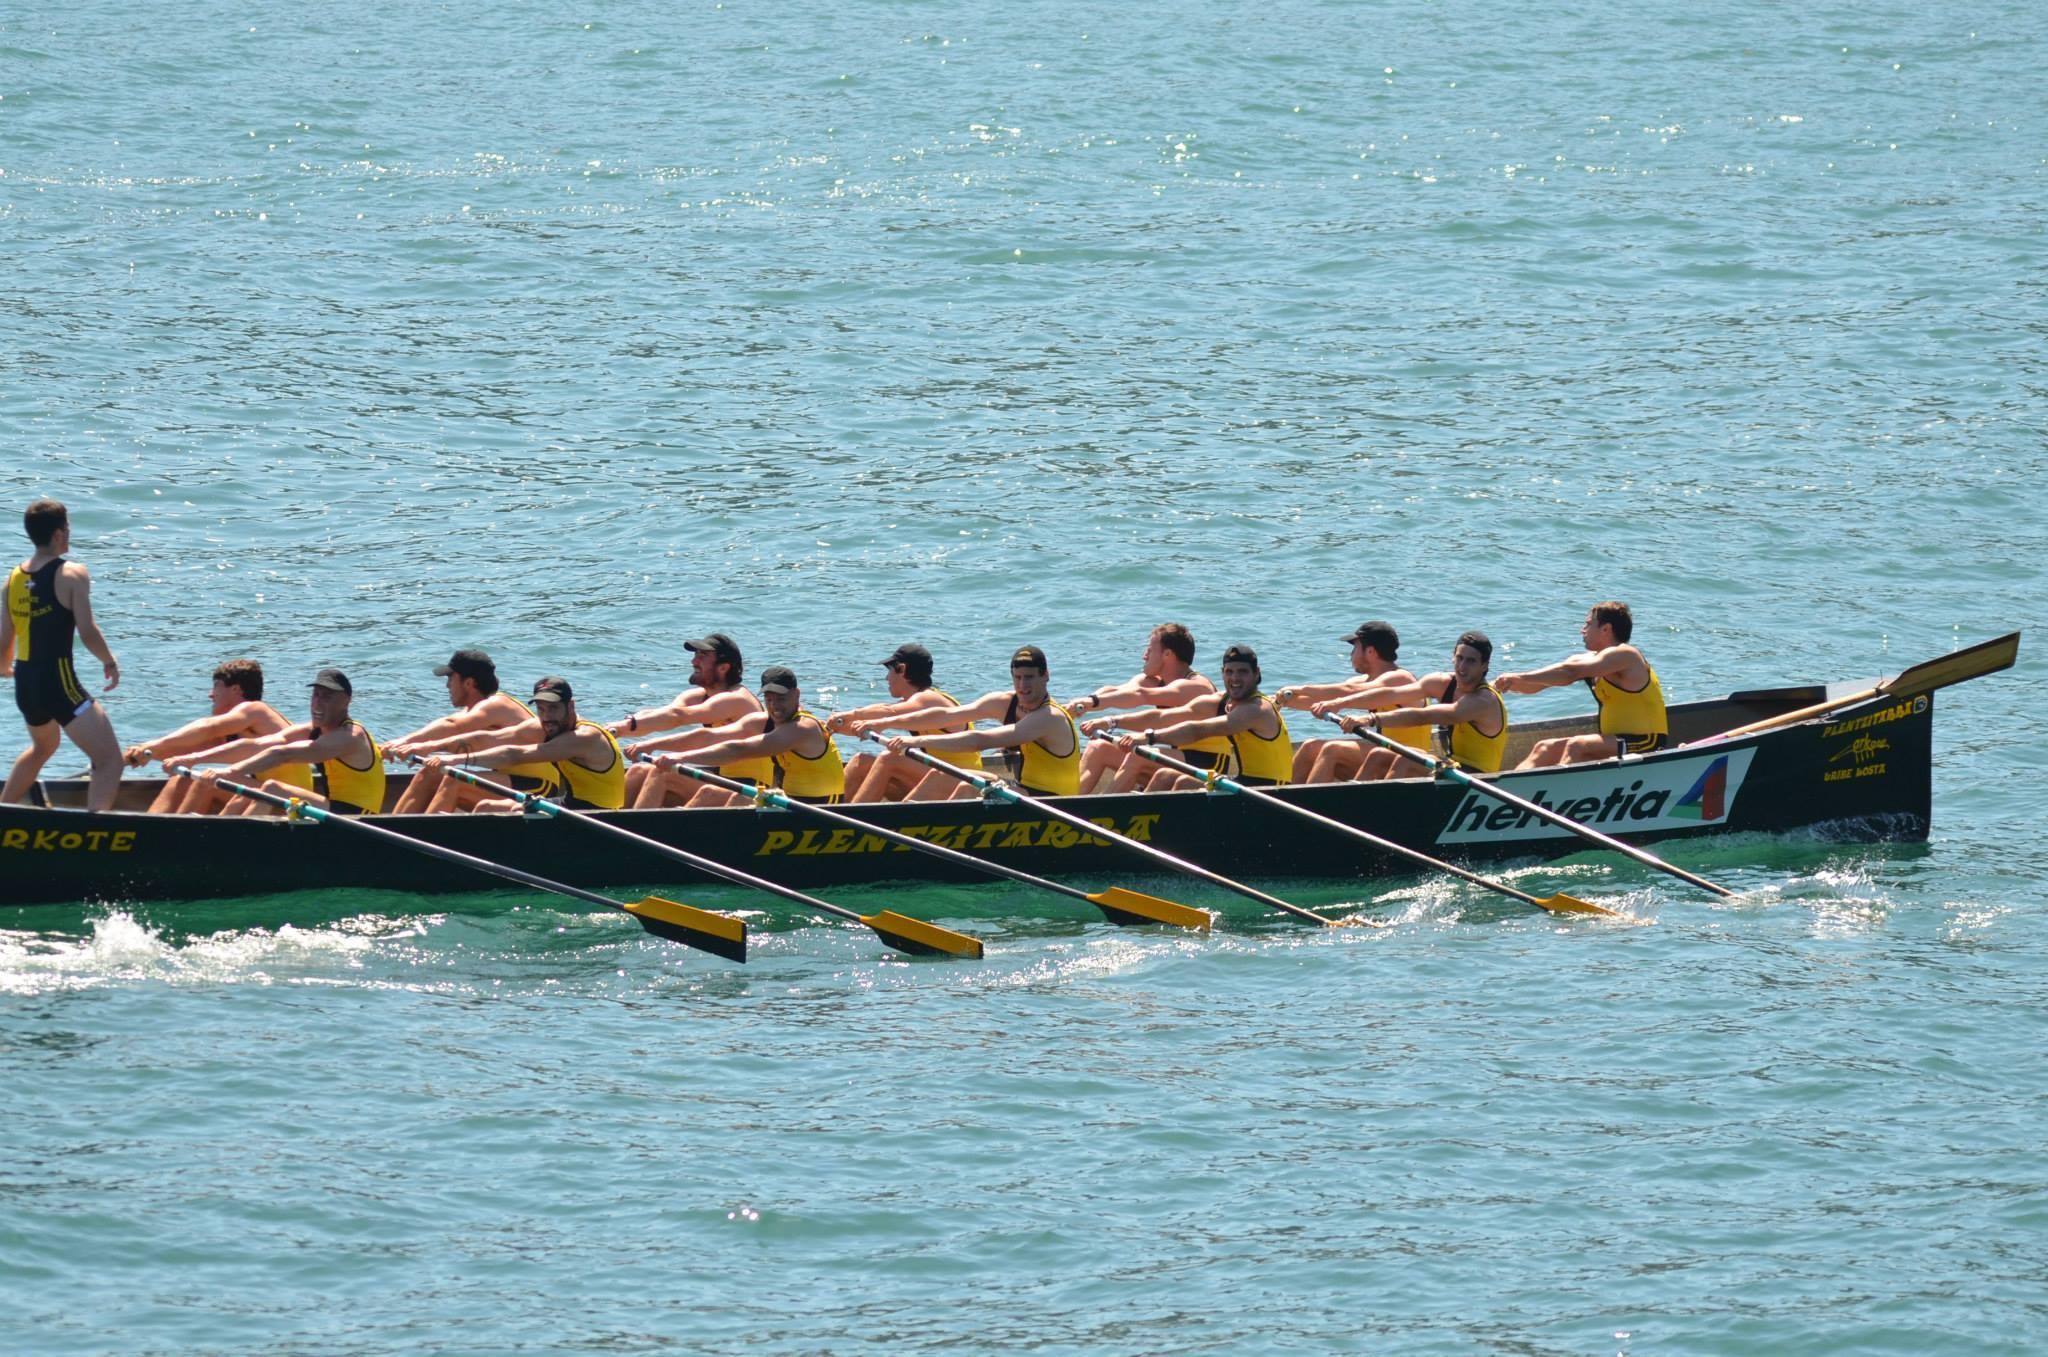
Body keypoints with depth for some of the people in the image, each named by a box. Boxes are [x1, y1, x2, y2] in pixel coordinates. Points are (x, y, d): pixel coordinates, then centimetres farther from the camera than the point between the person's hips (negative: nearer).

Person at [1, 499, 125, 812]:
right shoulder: (72, 574, -10)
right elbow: (87, 632, -17)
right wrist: (110, 663, 1)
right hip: (59, 681, -8)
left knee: (43, 746, 37)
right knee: (109, 760, -9)